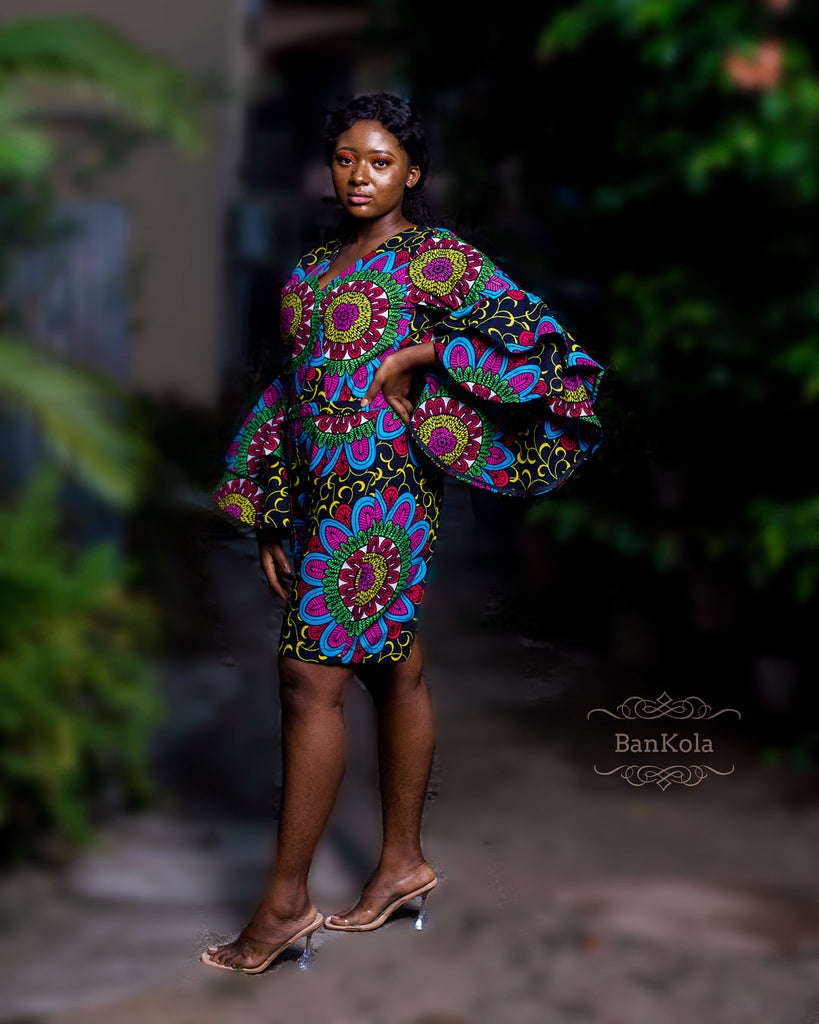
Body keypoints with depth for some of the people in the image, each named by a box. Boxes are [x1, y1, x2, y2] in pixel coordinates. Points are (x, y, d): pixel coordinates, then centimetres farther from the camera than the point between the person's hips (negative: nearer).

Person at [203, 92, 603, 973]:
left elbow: (527, 328, -10)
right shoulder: (315, 267, 17)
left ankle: (287, 901, -2)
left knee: (310, 678, -9)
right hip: (316, 487, 8)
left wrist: (419, 353, -12)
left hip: (378, 480, -8)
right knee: (392, 668, 15)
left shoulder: (433, 257, -4)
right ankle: (404, 861, 25)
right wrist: (268, 518, 13)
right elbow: (290, 386, 18)